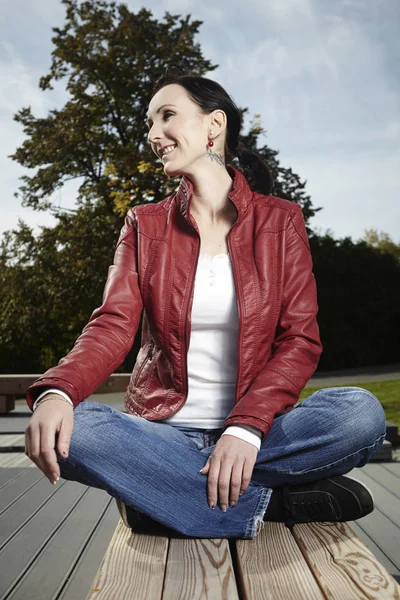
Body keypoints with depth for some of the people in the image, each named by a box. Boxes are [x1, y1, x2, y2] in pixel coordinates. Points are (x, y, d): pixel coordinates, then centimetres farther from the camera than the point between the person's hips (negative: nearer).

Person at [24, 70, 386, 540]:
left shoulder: (279, 220, 3)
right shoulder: (143, 225, 7)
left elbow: (300, 339, -4)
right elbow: (113, 325, -5)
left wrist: (246, 428, -21)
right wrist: (56, 391, -27)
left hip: (254, 430, 0)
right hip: (162, 429, 1)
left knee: (361, 412, -27)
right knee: (66, 428, -28)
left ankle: (157, 491, -17)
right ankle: (271, 502, -19)